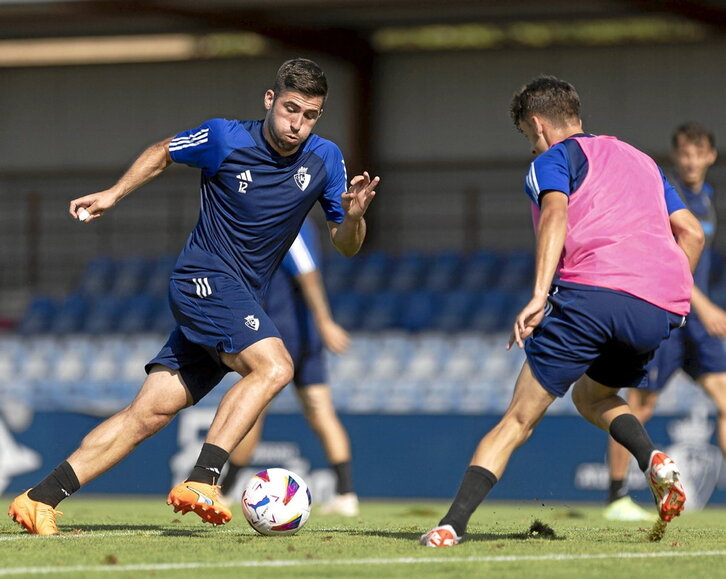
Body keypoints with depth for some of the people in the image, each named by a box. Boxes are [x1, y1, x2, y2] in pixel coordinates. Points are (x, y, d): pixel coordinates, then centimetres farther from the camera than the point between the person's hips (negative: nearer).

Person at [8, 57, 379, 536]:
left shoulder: (325, 159, 2)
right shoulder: (225, 139, -8)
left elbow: (346, 246, 5)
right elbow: (163, 153, 12)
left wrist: (353, 216, -16)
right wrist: (114, 194, 5)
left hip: (241, 303, 5)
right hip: (204, 277, -5)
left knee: (149, 413, 0)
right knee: (273, 366, -29)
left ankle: (40, 499, 2)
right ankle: (201, 482, -33)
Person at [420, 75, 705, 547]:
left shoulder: (554, 158, 13)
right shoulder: (640, 160, 32)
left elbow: (556, 213, -9)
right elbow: (692, 233, 26)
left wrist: (539, 296, -19)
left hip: (592, 287, -6)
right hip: (661, 308, 6)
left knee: (520, 417, -1)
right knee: (593, 395, 29)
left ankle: (453, 523, -11)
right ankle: (654, 461, 0)